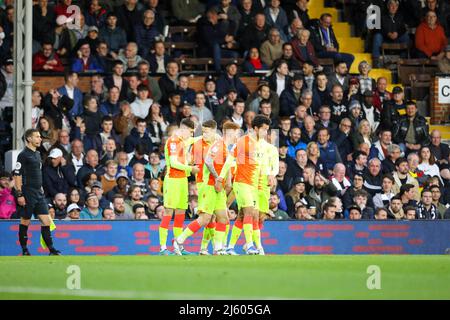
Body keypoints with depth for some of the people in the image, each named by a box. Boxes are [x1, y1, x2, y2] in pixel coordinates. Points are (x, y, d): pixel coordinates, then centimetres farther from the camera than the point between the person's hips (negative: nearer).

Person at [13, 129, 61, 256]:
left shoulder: (37, 154, 15)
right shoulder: (23, 155, -9)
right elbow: (17, 175, -13)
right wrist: (19, 195, -18)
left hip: (38, 193, 8)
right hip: (28, 194, -8)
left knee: (46, 221, 1)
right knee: (25, 222, 1)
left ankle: (51, 249, 0)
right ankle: (25, 251, 9)